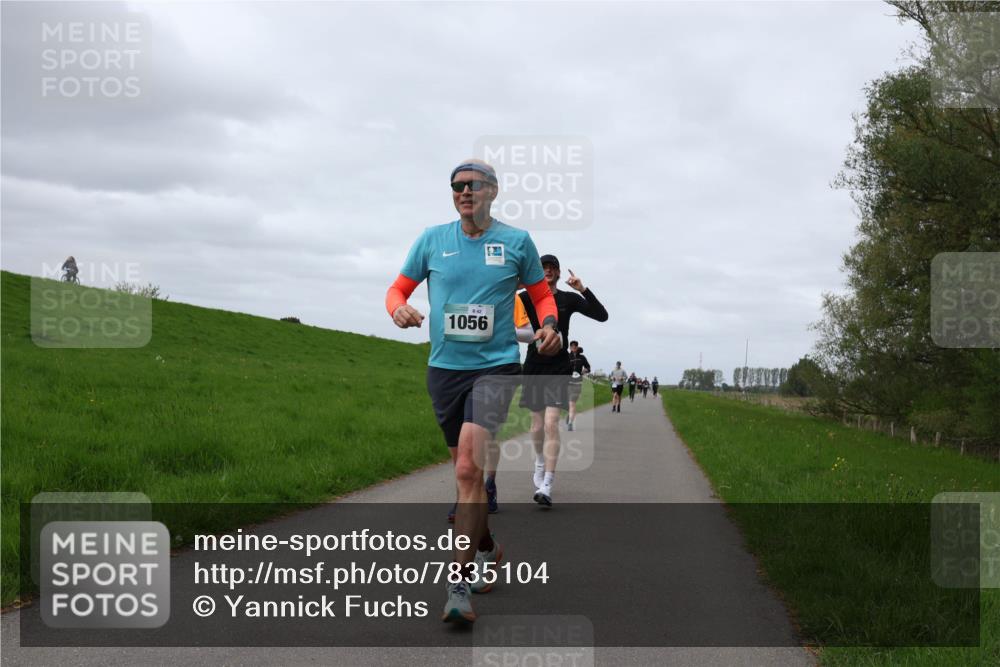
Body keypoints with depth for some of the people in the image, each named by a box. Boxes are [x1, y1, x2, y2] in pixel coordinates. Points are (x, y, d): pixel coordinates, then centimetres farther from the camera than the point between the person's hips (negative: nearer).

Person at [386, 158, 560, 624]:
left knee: (469, 468, -19)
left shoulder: (517, 241, 1)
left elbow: (542, 294, 12)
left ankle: (460, 583, -17)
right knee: (467, 471, 14)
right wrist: (399, 309, -13)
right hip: (444, 368, 3)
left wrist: (549, 325, -8)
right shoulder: (432, 239, 4)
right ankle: (486, 550, 38)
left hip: (495, 366, -3)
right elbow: (399, 288, 11)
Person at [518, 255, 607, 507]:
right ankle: (540, 462, 42)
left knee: (551, 423, -14)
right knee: (537, 425, 10)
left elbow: (602, 315, -4)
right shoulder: (527, 297, 3)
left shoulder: (569, 299, 3)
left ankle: (547, 486, -18)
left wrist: (582, 289, -15)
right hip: (534, 368, 2)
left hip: (558, 370, -1)